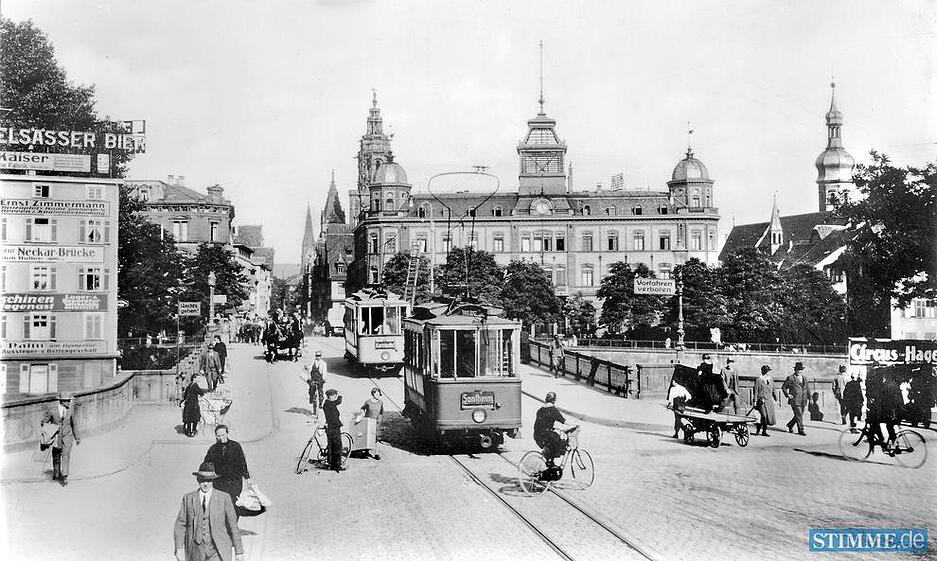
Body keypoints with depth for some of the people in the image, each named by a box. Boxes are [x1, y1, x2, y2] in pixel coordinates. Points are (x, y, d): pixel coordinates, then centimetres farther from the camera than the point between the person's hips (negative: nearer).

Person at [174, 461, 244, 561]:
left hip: (217, 552, -3)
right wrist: (179, 548, -12)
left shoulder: (224, 498, -1)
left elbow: (233, 526, 2)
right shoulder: (188, 498, 5)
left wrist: (239, 551, 4)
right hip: (196, 552, 3)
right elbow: (180, 525, 2)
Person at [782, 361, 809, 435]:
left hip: (803, 401, 6)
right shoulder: (790, 378, -3)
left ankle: (790, 425, 31)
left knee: (799, 415, 11)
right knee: (799, 415, -8)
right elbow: (783, 387, 3)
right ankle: (800, 430, 0)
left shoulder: (804, 379, 14)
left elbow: (807, 389, 20)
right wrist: (787, 394, -11)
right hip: (795, 401, -6)